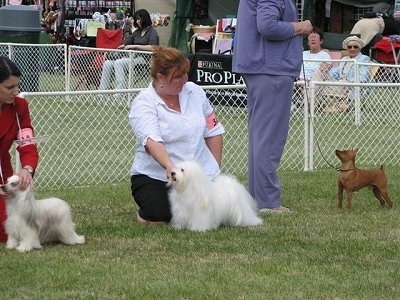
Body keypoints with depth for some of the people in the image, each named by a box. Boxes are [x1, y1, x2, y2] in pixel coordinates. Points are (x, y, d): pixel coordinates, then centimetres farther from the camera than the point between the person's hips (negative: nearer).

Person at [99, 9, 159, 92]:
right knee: (108, 63, -11)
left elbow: (152, 48, -19)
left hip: (144, 58, -8)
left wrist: (135, 46, -18)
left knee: (118, 63, -30)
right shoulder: (137, 32, 21)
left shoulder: (152, 32, -3)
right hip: (134, 56, 8)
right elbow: (125, 44, 21)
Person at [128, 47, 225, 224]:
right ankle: (144, 215, 9)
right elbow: (151, 141, -28)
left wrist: (215, 168, 6)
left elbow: (213, 131, 12)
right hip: (155, 176, -4)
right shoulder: (143, 103, -10)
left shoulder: (195, 92, 6)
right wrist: (170, 167, -44)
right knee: (159, 215, -28)